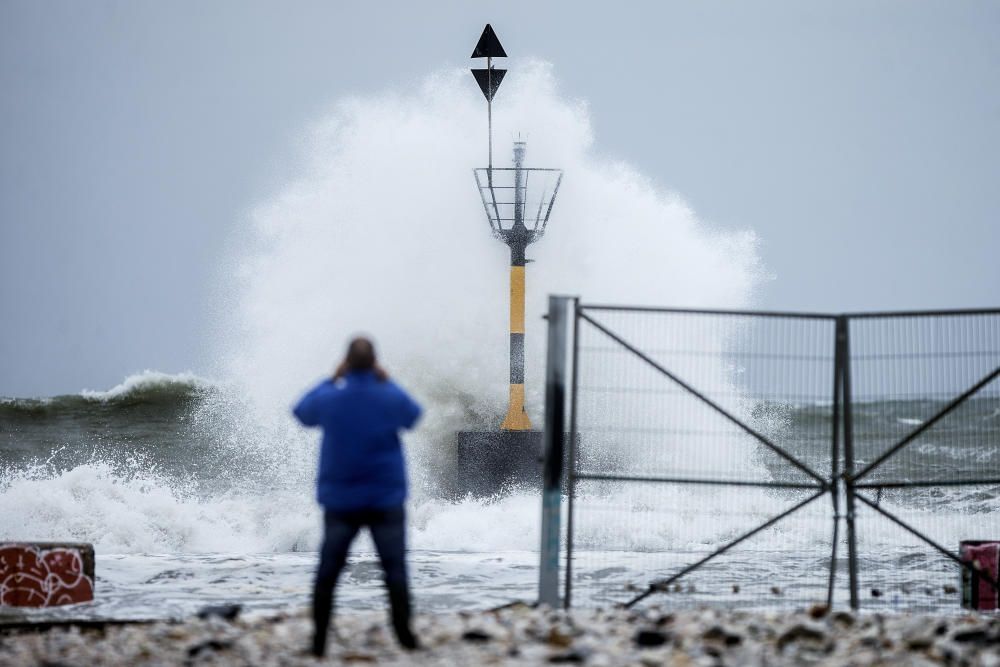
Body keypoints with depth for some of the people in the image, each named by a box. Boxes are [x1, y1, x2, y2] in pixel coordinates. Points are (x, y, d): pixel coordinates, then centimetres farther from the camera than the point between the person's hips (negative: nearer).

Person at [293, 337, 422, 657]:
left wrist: (331, 380, 13)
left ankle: (319, 639, 4)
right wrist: (387, 382, 15)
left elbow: (302, 412, 12)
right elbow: (413, 416, 13)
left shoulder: (330, 399, -10)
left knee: (327, 573, 7)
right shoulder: (392, 398, -10)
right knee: (395, 570, 6)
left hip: (340, 501, 1)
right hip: (386, 499, -1)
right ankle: (404, 635, 2)